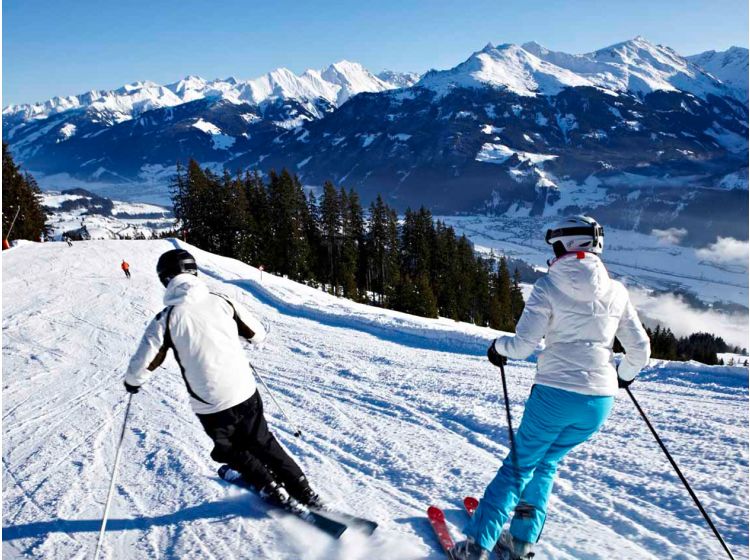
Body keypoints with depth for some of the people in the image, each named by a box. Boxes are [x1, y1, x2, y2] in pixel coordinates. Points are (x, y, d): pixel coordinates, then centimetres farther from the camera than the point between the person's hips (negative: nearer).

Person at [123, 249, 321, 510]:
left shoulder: (166, 319, -10)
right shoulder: (220, 301, -3)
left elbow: (142, 366, -8)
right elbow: (258, 334, 6)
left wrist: (132, 382, 15)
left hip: (210, 406, -2)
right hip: (246, 393, 2)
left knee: (232, 451, 26)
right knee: (263, 442, 25)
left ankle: (275, 492, 31)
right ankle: (303, 492, 29)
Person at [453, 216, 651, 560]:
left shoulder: (549, 285, -7)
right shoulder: (616, 291, 5)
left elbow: (523, 345, -12)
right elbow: (640, 348, 10)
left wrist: (498, 347, 8)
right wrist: (624, 376, 29)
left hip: (555, 394, -4)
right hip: (600, 402, 4)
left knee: (519, 466, 14)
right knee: (546, 464, 25)